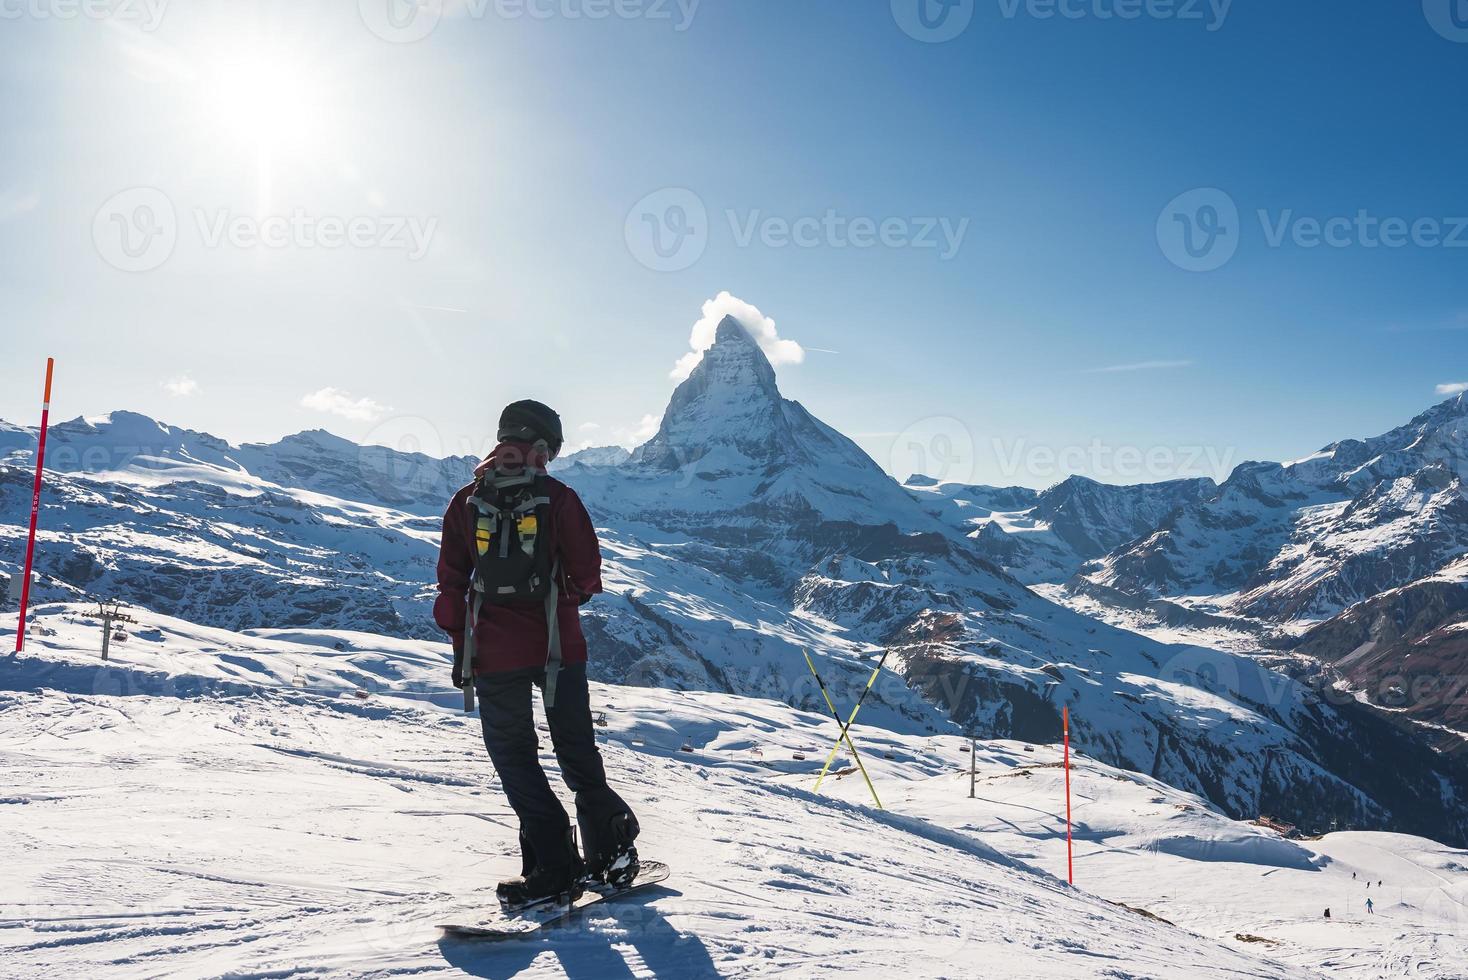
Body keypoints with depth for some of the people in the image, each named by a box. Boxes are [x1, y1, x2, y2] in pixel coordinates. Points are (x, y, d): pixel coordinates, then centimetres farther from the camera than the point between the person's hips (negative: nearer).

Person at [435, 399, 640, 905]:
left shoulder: (466, 502, 1)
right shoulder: (558, 498, -6)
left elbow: (451, 582, 2)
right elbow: (586, 572, -3)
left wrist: (459, 644, 10)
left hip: (492, 653, 0)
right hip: (558, 647, 0)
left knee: (515, 757, 8)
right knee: (577, 751, 14)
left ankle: (553, 866, 2)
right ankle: (611, 850, 18)